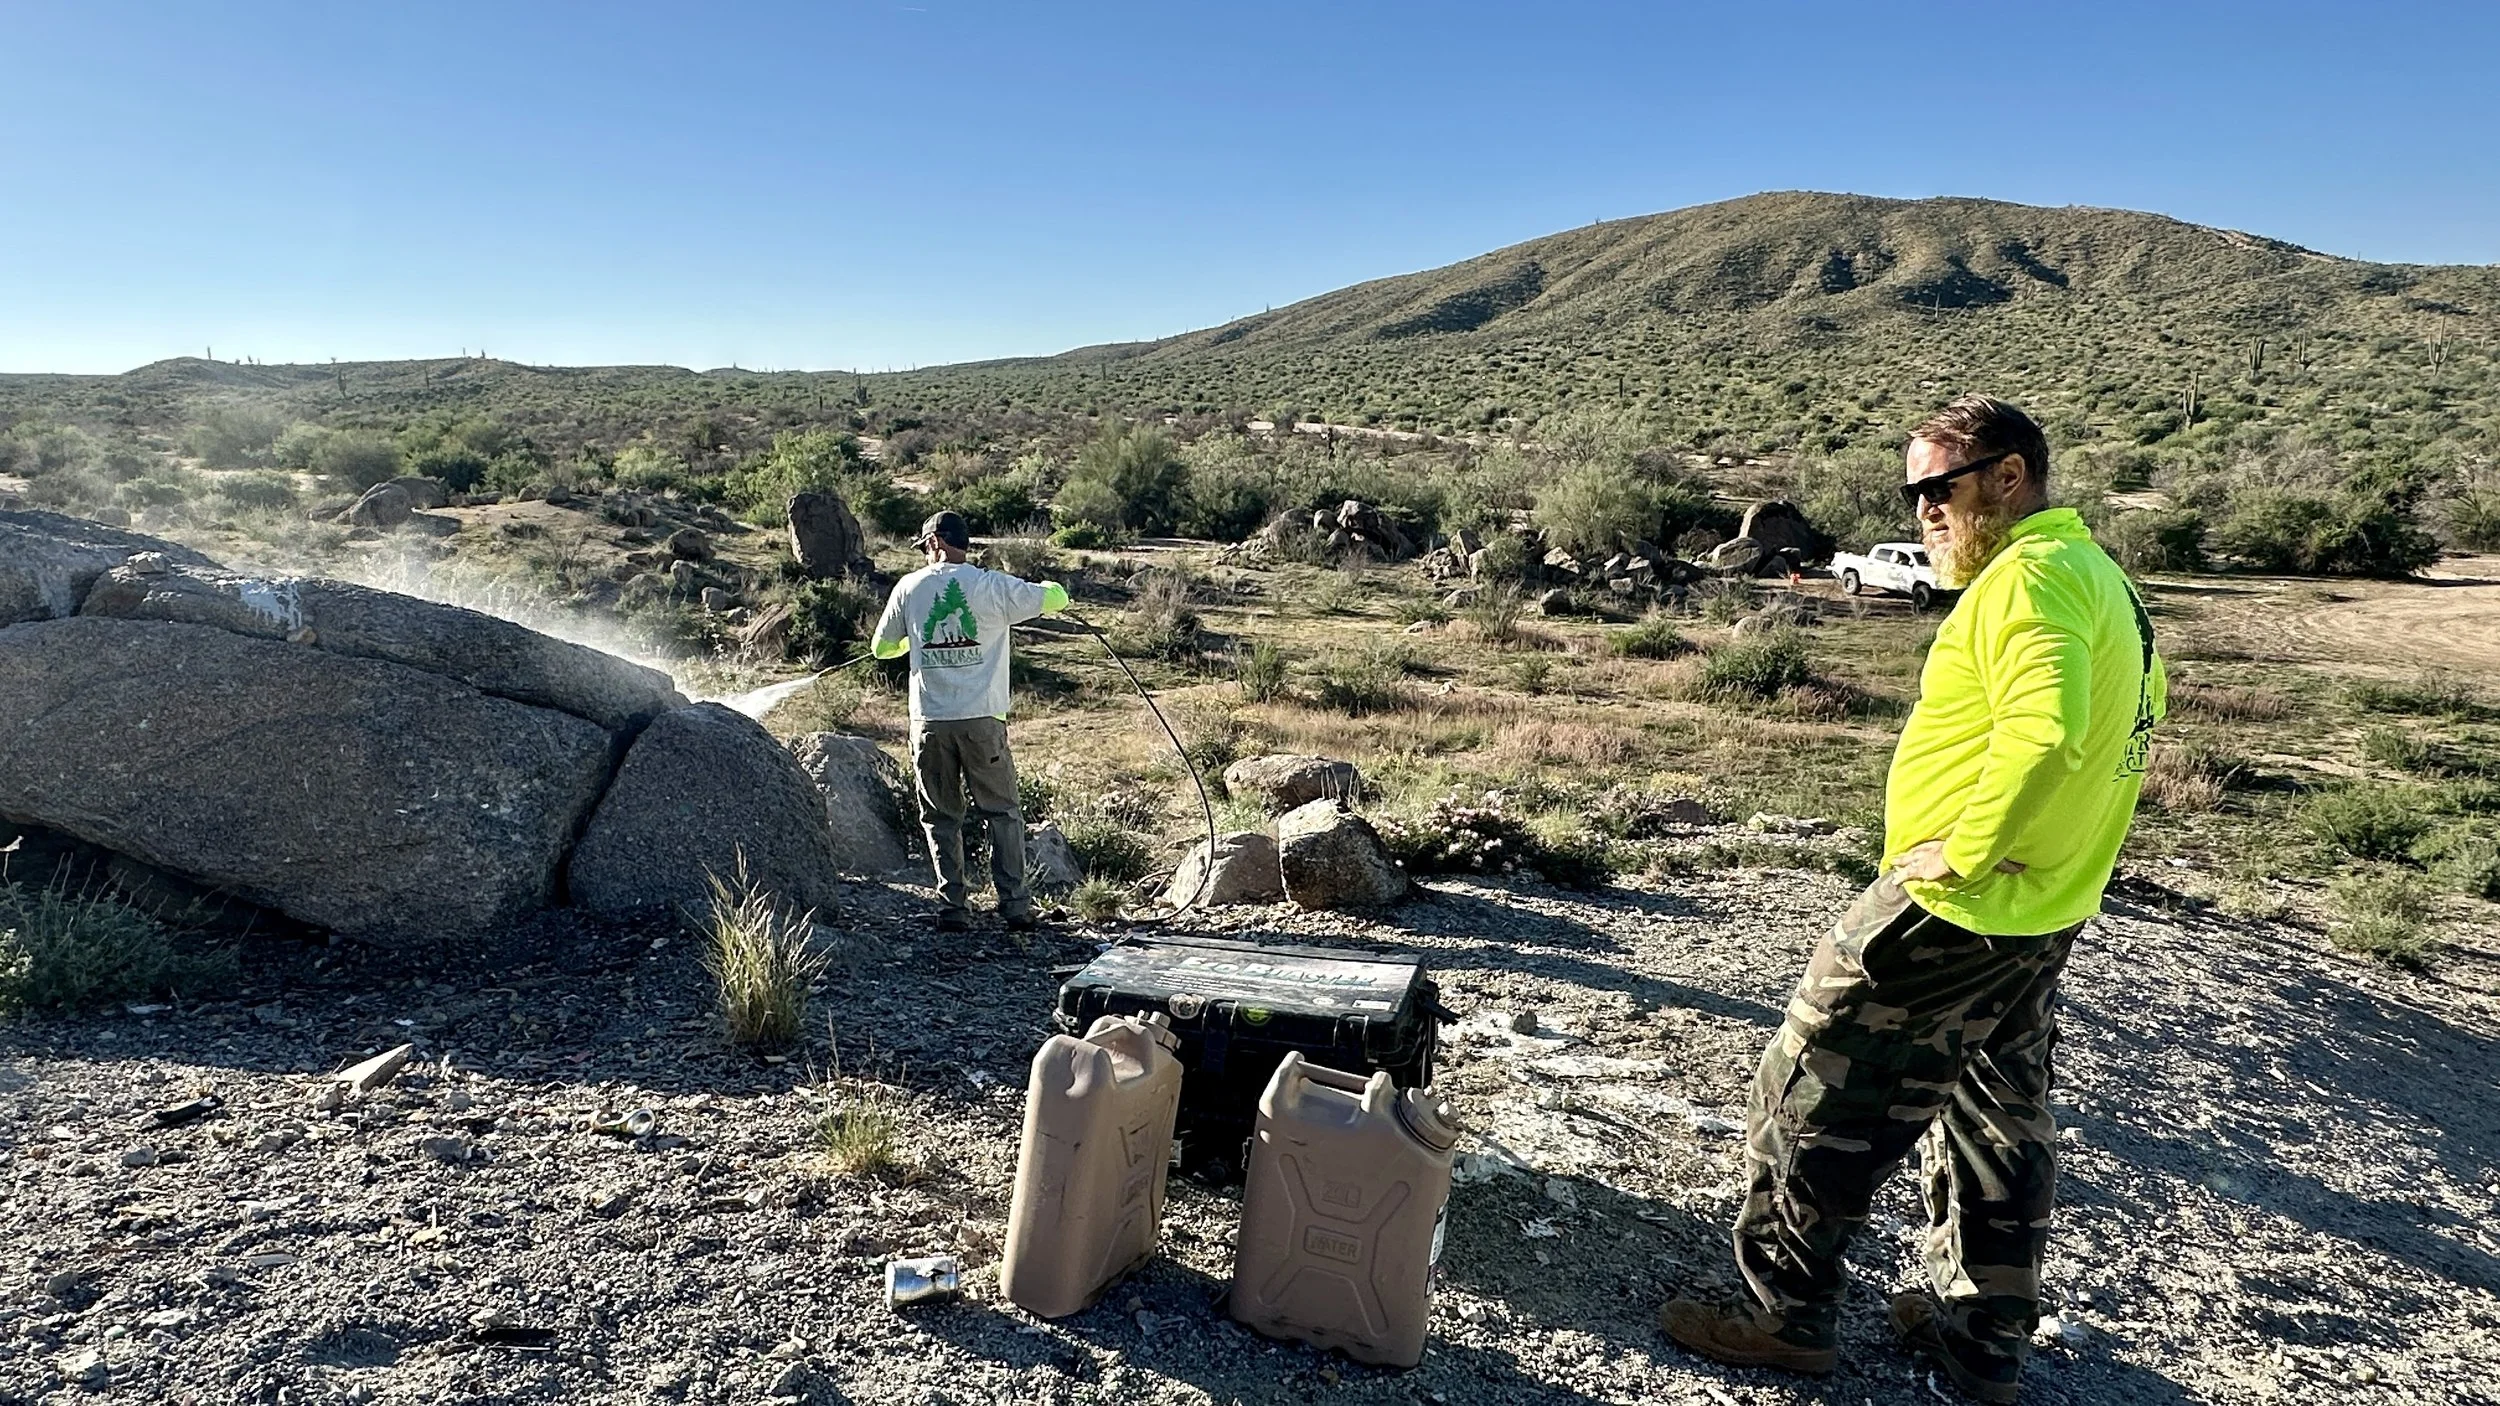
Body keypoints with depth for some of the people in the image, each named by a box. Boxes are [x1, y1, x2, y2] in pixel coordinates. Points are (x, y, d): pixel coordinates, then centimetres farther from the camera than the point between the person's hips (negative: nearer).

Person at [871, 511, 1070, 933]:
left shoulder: (908, 588, 3)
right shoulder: (992, 586, -3)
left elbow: (882, 648, 14)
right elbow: (1057, 598, 1)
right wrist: (1038, 588, 24)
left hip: (930, 721, 1)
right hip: (982, 719, -1)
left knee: (941, 817, 12)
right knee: (1001, 812, 10)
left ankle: (952, 907, 8)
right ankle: (1015, 902, 6)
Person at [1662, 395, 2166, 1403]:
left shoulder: (2030, 576, -19)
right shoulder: (2101, 576, 14)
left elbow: (2044, 733, -35)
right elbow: (2104, 738, 18)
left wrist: (1965, 853, -24)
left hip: (1953, 911, -10)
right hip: (2045, 915, 10)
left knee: (1816, 1101, 3)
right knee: (2000, 1118, 20)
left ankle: (1784, 1314, 17)